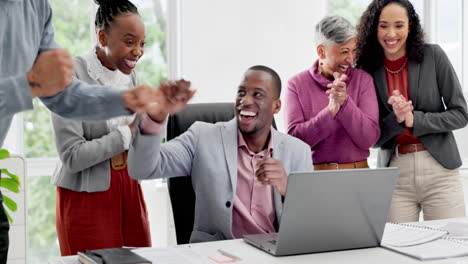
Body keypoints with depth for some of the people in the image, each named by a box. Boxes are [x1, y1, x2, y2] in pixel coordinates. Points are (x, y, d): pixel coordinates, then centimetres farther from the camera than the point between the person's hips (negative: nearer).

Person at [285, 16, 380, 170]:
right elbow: (294, 139, -6)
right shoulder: (297, 84, 4)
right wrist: (331, 109, -14)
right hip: (313, 175, -1)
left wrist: (345, 101, -13)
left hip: (357, 174, 1)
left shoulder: (363, 80, 7)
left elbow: (369, 140, -1)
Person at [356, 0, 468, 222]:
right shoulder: (368, 70, 2)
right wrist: (396, 119, -15)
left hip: (439, 172, -1)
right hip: (394, 176, 1)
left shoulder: (433, 56, 0)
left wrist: (413, 120, -12)